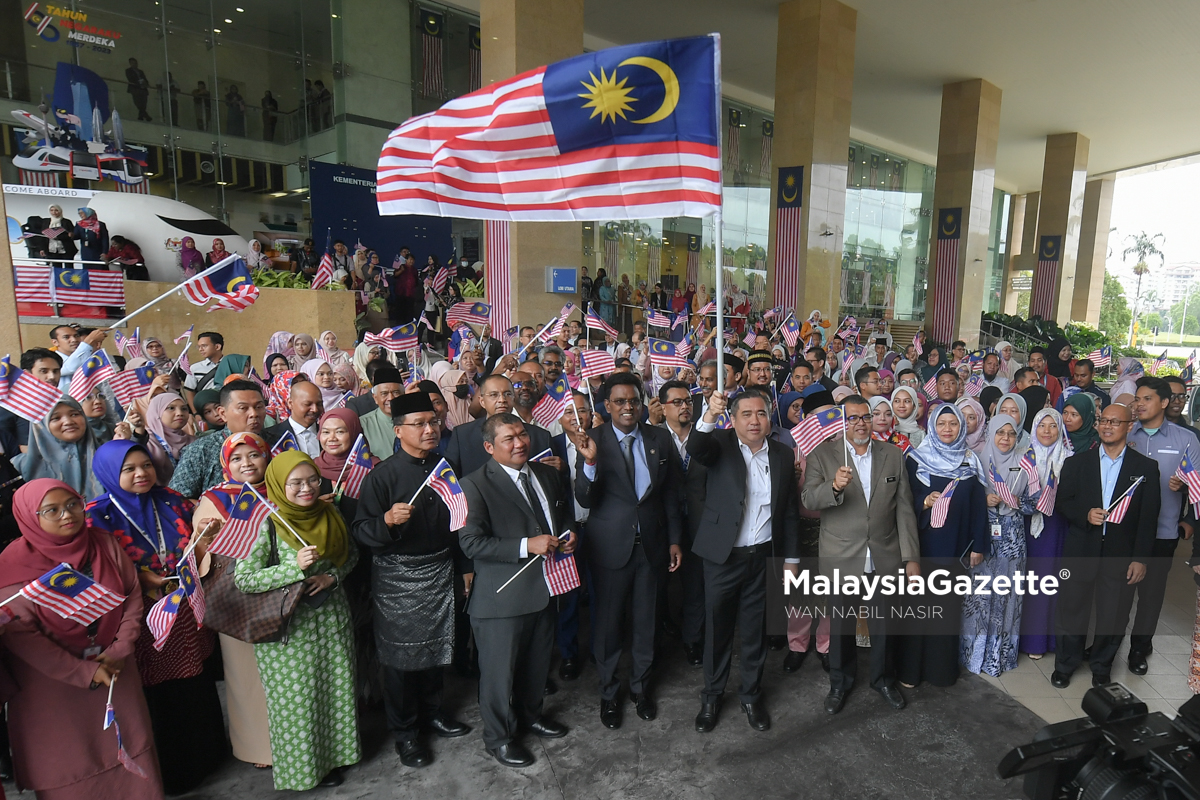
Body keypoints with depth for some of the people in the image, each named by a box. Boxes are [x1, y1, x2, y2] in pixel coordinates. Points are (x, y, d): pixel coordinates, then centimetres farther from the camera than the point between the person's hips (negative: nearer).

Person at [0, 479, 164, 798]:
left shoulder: (105, 544, -6)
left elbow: (133, 594, 0)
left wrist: (120, 650, -9)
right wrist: (83, 672, -17)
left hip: (115, 668, 3)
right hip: (52, 681, -3)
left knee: (130, 744, 15)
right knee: (67, 760, 11)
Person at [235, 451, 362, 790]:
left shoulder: (329, 514, -2)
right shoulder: (267, 524, -16)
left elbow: (351, 554, 10)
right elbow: (243, 579, -17)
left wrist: (332, 576, -9)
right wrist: (295, 568, -28)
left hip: (331, 617, 4)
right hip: (288, 624, -4)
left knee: (335, 689, 15)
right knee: (295, 697, 9)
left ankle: (331, 756, 38)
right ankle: (299, 765, 33)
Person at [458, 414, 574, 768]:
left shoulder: (547, 474, 6)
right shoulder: (475, 485, -17)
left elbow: (564, 514, 20)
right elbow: (471, 542, -22)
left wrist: (569, 534, -3)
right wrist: (527, 546, -27)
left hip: (544, 589, 7)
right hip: (502, 596, -6)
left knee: (538, 662, 24)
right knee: (500, 669, 10)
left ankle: (530, 714, 50)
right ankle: (499, 737, 35)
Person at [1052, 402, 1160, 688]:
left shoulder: (1146, 467, 2)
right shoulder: (1077, 462, 4)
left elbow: (1149, 516, -1)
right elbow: (1062, 501, 4)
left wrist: (1141, 558, -5)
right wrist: (1085, 514, -17)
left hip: (1121, 555, 0)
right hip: (1080, 552, 0)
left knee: (1113, 617, 10)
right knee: (1071, 611, 8)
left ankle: (1102, 668, 33)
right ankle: (1064, 665, 27)